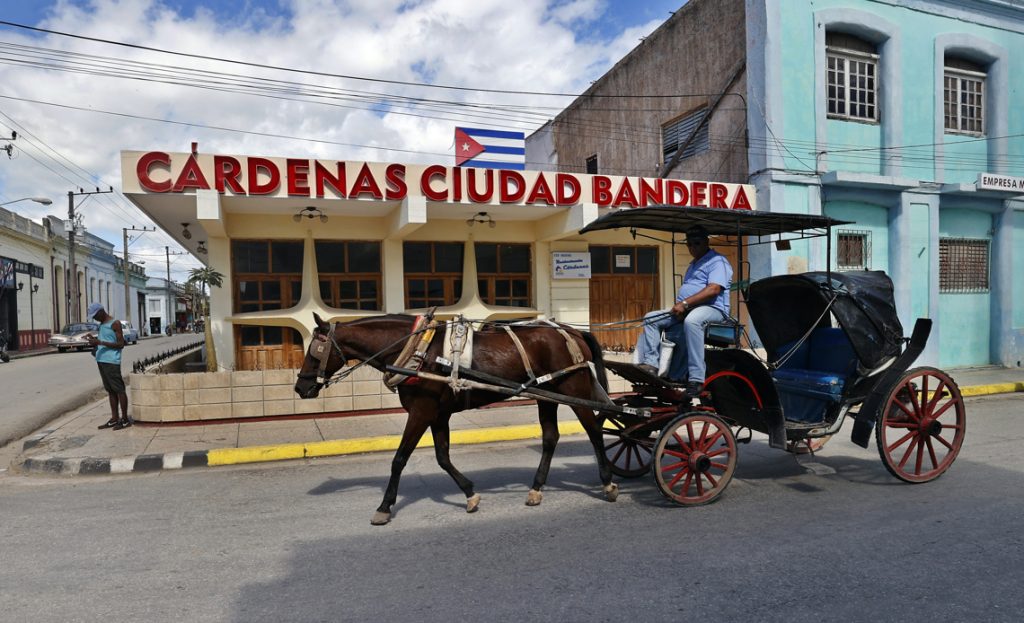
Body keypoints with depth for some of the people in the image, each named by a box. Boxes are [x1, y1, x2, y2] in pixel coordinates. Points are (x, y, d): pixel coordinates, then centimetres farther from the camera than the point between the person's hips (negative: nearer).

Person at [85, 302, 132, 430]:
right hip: (101, 360, 9)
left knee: (119, 390, -5)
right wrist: (95, 340, 6)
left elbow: (121, 344, -12)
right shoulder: (102, 325, 19)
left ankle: (125, 419, -1)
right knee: (110, 391, 10)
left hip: (111, 361, -9)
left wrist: (100, 342, -18)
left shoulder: (115, 323, -7)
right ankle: (114, 419, 14)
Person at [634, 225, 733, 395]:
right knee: (651, 318, -2)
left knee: (691, 321, -42)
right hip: (685, 311, 10)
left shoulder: (717, 261, -2)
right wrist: (679, 306, 2)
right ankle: (650, 364, -15)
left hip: (712, 308, -9)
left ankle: (696, 379, -43)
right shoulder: (693, 265, 29)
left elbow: (713, 289, -18)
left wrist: (685, 303, -23)